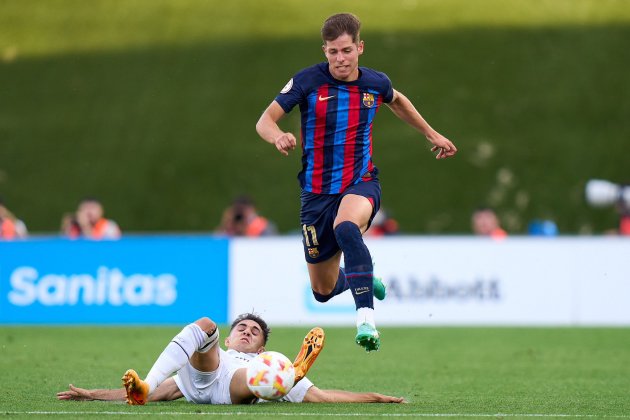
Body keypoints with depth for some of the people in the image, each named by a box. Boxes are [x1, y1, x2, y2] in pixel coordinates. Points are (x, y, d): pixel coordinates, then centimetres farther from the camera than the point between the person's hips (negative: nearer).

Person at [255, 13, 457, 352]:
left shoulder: (376, 83, -1)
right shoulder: (309, 81, -10)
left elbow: (397, 100, 25)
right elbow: (265, 121, -14)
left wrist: (431, 134, 27)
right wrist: (278, 136, -37)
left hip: (361, 183, -1)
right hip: (317, 191, 1)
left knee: (346, 226, -39)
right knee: (323, 291, 10)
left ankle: (366, 318, -45)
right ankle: (357, 278, 48)